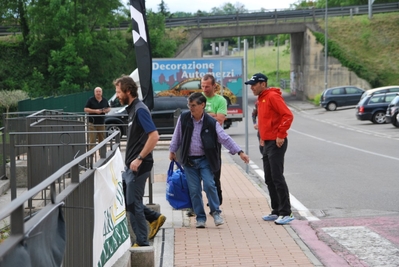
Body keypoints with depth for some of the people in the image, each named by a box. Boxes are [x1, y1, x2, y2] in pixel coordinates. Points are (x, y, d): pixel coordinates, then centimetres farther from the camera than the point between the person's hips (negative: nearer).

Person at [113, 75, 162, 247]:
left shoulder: (140, 110, -16)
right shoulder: (132, 109, 13)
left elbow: (154, 136, -25)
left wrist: (139, 159, -23)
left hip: (138, 166, -10)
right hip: (130, 166, 10)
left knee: (133, 204, -3)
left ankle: (142, 243, 8)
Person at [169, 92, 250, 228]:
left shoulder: (211, 122, -8)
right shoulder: (183, 118, -2)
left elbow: (225, 138, -9)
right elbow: (177, 136, 12)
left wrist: (240, 152, -15)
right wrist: (172, 150, 17)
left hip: (205, 160, -2)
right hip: (189, 161, 2)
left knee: (209, 185, -14)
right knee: (194, 190, 2)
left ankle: (215, 212, 6)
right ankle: (200, 218, 12)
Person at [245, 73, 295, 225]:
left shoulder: (272, 96, -12)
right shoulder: (261, 99, 16)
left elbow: (288, 115, -20)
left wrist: (280, 135, -19)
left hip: (276, 143, -10)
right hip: (267, 143, 10)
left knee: (277, 178, -9)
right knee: (269, 180, 12)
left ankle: (286, 213, -5)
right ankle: (276, 211, 19)